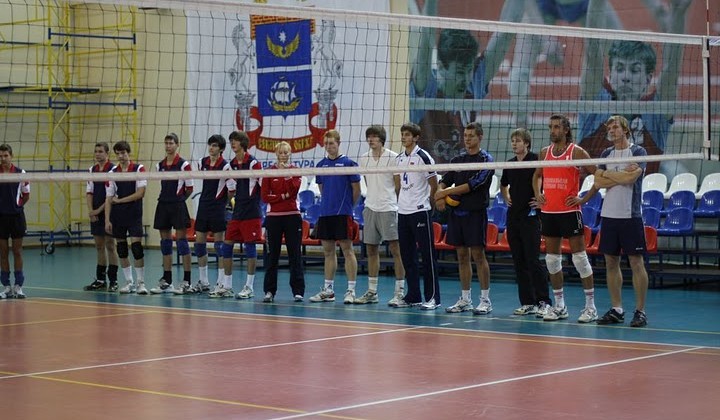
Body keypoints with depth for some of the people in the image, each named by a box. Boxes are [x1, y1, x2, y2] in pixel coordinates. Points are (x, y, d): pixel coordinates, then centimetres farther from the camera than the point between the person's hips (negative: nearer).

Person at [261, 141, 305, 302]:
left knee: (295, 254, -1)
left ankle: (298, 291, 2)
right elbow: (265, 196, -3)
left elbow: (294, 189, -12)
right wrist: (283, 196, -11)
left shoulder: (295, 170, 4)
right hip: (273, 216, 0)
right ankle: (269, 291, 9)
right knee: (273, 254, 3)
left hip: (292, 216, 0)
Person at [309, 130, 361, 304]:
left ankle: (351, 290, -2)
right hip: (325, 214, 6)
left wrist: (348, 205, 8)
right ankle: (328, 290, 16)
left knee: (347, 250, -4)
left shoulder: (348, 163, -5)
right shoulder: (321, 165, 10)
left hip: (343, 214, -6)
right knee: (328, 251, 10)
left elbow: (356, 189, -1)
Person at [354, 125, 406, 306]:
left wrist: (394, 202, -3)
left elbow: (399, 185, -3)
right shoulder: (364, 159, 10)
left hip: (389, 209, -6)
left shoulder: (393, 158, -6)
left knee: (395, 249, -6)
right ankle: (372, 292, 16)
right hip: (370, 208, 6)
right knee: (371, 250, 9)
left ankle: (399, 292, -3)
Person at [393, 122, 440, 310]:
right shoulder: (399, 158, 11)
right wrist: (402, 202, 17)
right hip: (403, 211, 7)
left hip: (420, 211, -7)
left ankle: (433, 297, -3)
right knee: (407, 255, 9)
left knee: (428, 255, -5)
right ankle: (413, 296, 16)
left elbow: (434, 185, -5)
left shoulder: (423, 157, -9)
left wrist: (426, 202, 6)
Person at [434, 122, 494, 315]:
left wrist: (446, 192, -12)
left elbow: (473, 185, -15)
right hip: (456, 212, 6)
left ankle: (485, 300, -1)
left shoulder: (486, 160, -6)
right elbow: (444, 181, 13)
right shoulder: (458, 160, 13)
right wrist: (441, 195, -10)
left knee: (478, 255, -7)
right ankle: (465, 299, 14)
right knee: (462, 255, 8)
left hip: (476, 212, -6)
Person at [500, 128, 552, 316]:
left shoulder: (536, 160, -7)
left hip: (530, 216, -7)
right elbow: (503, 185, 31)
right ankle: (527, 302, 11)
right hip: (513, 216, 7)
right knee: (519, 262, 6)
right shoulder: (509, 164, 12)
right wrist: (507, 198, 14)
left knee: (533, 260, -10)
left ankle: (544, 301, -6)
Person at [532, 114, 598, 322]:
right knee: (551, 258, 8)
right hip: (548, 211, 6)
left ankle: (590, 306, 0)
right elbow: (537, 175, 27)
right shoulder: (545, 152, 11)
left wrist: (585, 199, -10)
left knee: (579, 257, -5)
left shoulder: (576, 152, -6)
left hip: (570, 211, -6)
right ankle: (559, 306, 17)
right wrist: (537, 194, 11)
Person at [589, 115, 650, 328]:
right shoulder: (606, 154, 13)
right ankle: (616, 310, 14)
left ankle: (640, 311, 1)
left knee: (636, 263, -3)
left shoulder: (638, 152, -3)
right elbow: (598, 182, 1)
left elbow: (631, 178, -17)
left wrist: (608, 174, -3)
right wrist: (622, 175, -9)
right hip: (609, 215, 5)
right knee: (611, 262, 7)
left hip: (631, 216, -5)